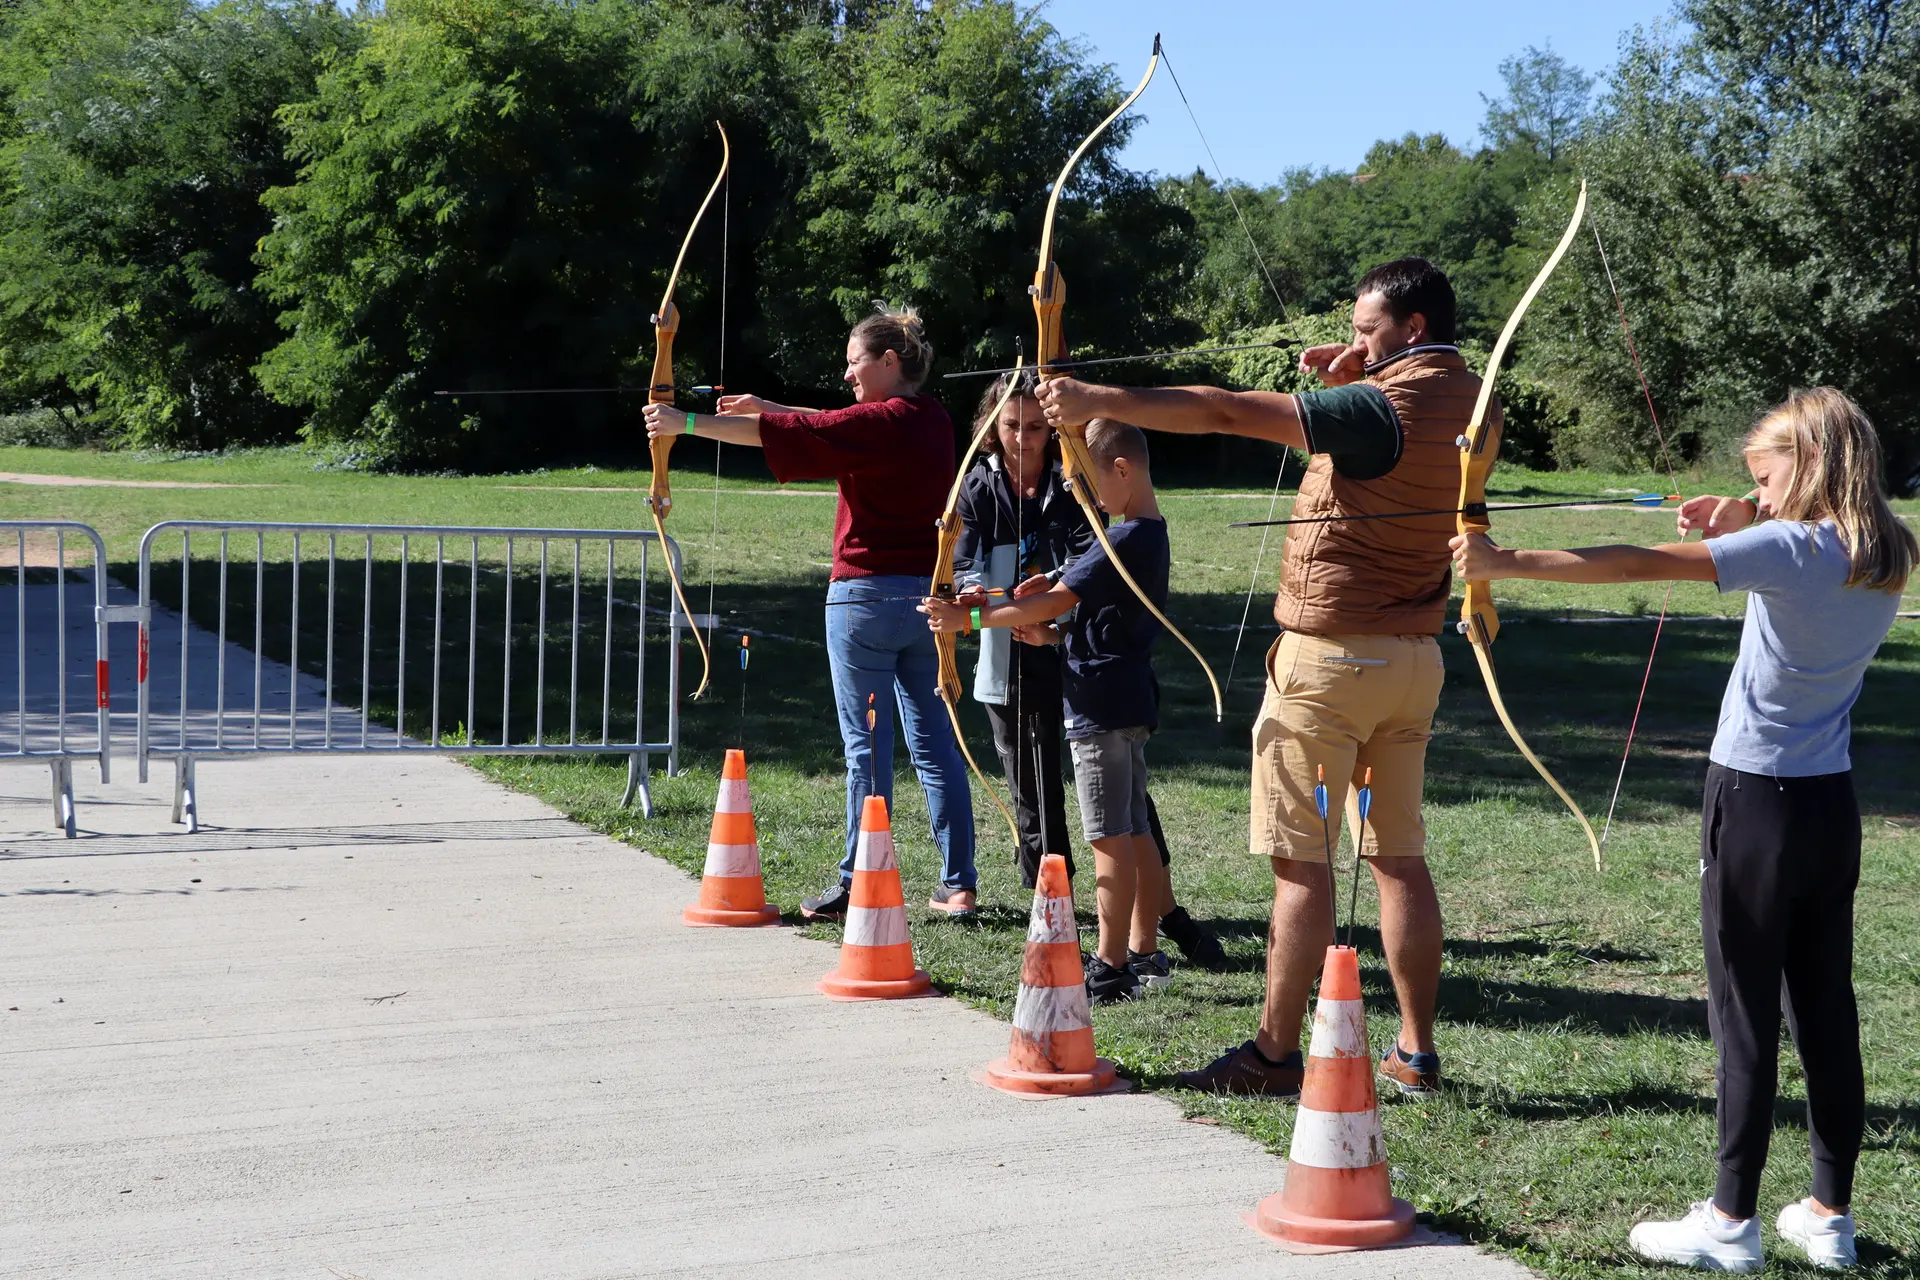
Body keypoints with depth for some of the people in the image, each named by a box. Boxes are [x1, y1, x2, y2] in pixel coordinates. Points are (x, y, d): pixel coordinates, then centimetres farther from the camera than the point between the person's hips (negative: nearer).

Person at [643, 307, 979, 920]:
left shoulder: (882, 422, -13)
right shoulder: (932, 421, 12)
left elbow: (792, 433, -14)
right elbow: (831, 427, 25)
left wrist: (687, 422, -9)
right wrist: (768, 407, 25)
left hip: (869, 595, -8)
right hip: (928, 594, 8)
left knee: (866, 745, -2)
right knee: (935, 743, 8)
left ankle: (857, 885, 4)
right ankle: (958, 886, 9)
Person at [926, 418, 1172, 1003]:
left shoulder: (1123, 541, -18)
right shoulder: (1150, 533, 13)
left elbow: (1054, 601, -22)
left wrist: (968, 618, -18)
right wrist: (1054, 635, 7)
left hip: (1101, 709, -10)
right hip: (1131, 702, 10)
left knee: (1110, 838, -7)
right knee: (1134, 832, 15)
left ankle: (1110, 969, -3)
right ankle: (1142, 948, 24)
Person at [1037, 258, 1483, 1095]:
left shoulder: (1380, 408, -18)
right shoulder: (1471, 401, 6)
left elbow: (1225, 412, -22)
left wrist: (1099, 400, -20)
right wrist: (1354, 375, 8)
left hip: (1328, 657, -8)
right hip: (1413, 658, 8)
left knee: (1300, 861, -3)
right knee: (1399, 855, 11)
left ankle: (1275, 1053, 2)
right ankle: (1417, 1054, 13)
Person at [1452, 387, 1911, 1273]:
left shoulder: (1787, 549, -17)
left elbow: (1636, 566, -23)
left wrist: (1505, 562, -23)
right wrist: (1743, 524, 10)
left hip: (1758, 801, -7)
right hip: (1832, 804, 7)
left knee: (1747, 1013, -1)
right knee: (1826, 1007, 11)